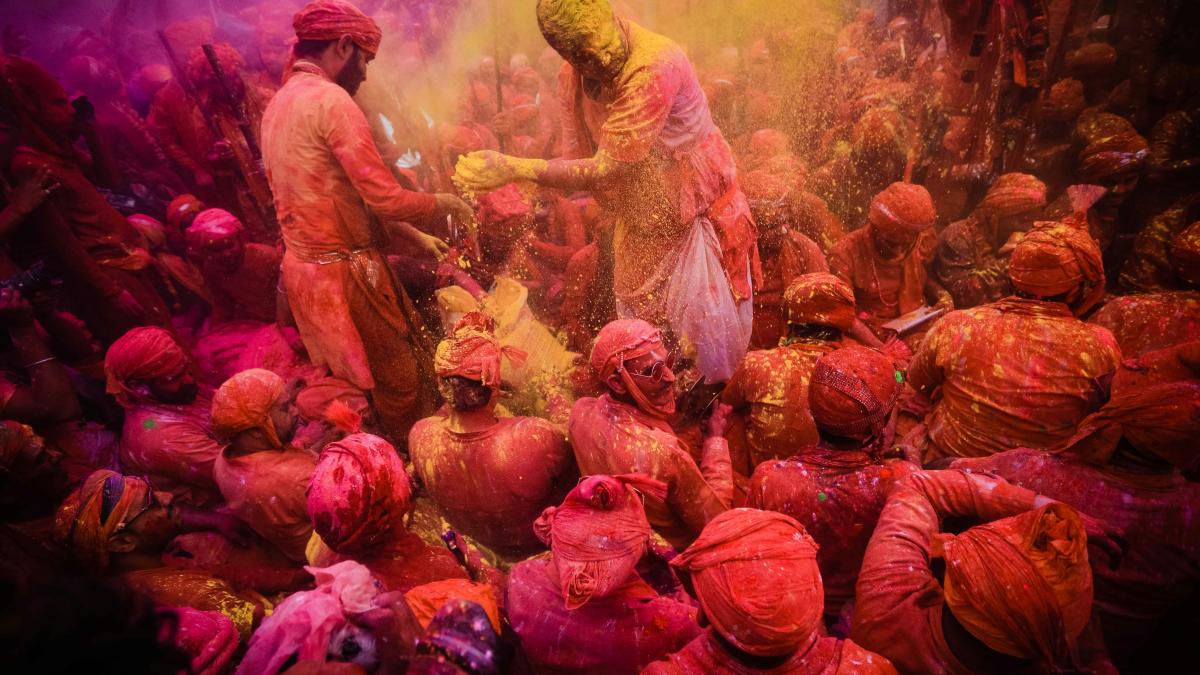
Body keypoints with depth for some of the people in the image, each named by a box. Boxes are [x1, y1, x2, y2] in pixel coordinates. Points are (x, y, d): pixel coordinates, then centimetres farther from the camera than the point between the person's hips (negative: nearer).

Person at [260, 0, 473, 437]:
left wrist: (416, 237, 14)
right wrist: (445, 204, -4)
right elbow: (386, 199, -22)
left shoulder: (279, 104, 13)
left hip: (304, 266, 10)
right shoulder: (331, 99, -17)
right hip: (345, 273, -9)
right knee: (400, 385, 6)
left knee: (356, 384, 19)